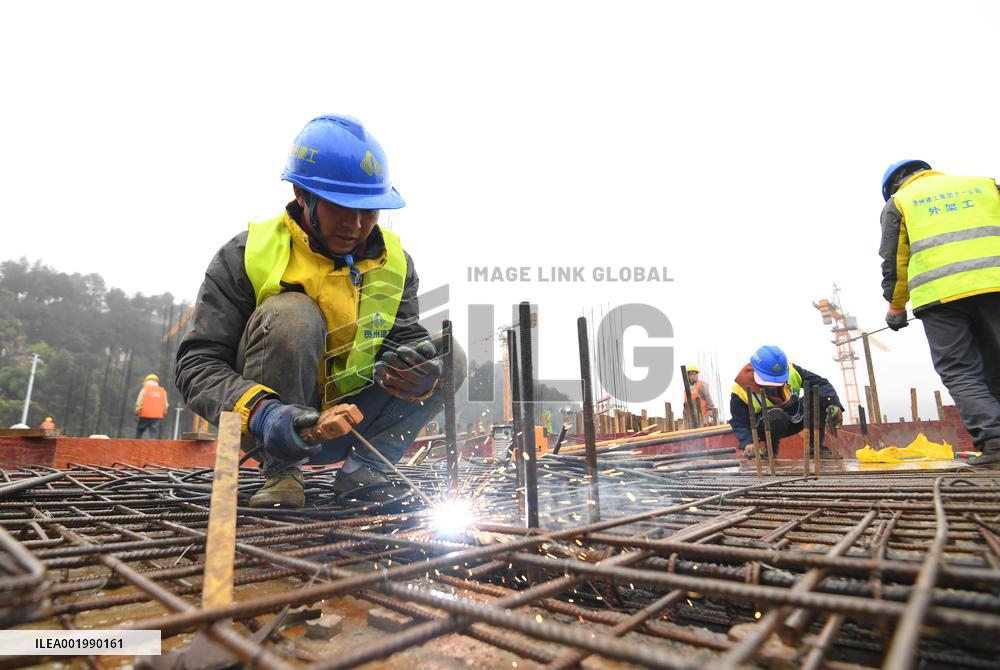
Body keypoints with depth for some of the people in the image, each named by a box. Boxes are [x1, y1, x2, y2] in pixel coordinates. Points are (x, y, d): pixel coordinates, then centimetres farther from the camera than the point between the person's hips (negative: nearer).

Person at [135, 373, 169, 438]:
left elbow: (139, 403, -4)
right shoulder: (163, 391, 10)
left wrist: (137, 413, 7)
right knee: (154, 436, -1)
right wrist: (163, 415, 17)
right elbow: (165, 405, 8)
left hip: (145, 416, -2)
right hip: (157, 417, 2)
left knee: (138, 434, 16)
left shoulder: (144, 389, 2)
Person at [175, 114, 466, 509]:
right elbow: (197, 365, -18)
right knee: (290, 315, -31)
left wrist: (410, 371, -33)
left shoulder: (394, 262, -2)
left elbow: (406, 339, -7)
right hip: (266, 429, -3)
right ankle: (282, 472, -15)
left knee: (448, 357, -11)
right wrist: (260, 413, -38)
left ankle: (362, 468, -6)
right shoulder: (246, 256, -14)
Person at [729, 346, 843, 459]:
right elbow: (740, 424, -21)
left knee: (820, 397, -19)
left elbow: (821, 384, -17)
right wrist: (748, 443, -38)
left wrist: (834, 404, -36)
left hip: (794, 419, 4)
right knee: (776, 416, -39)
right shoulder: (742, 389, -26)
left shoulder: (791, 371, -18)